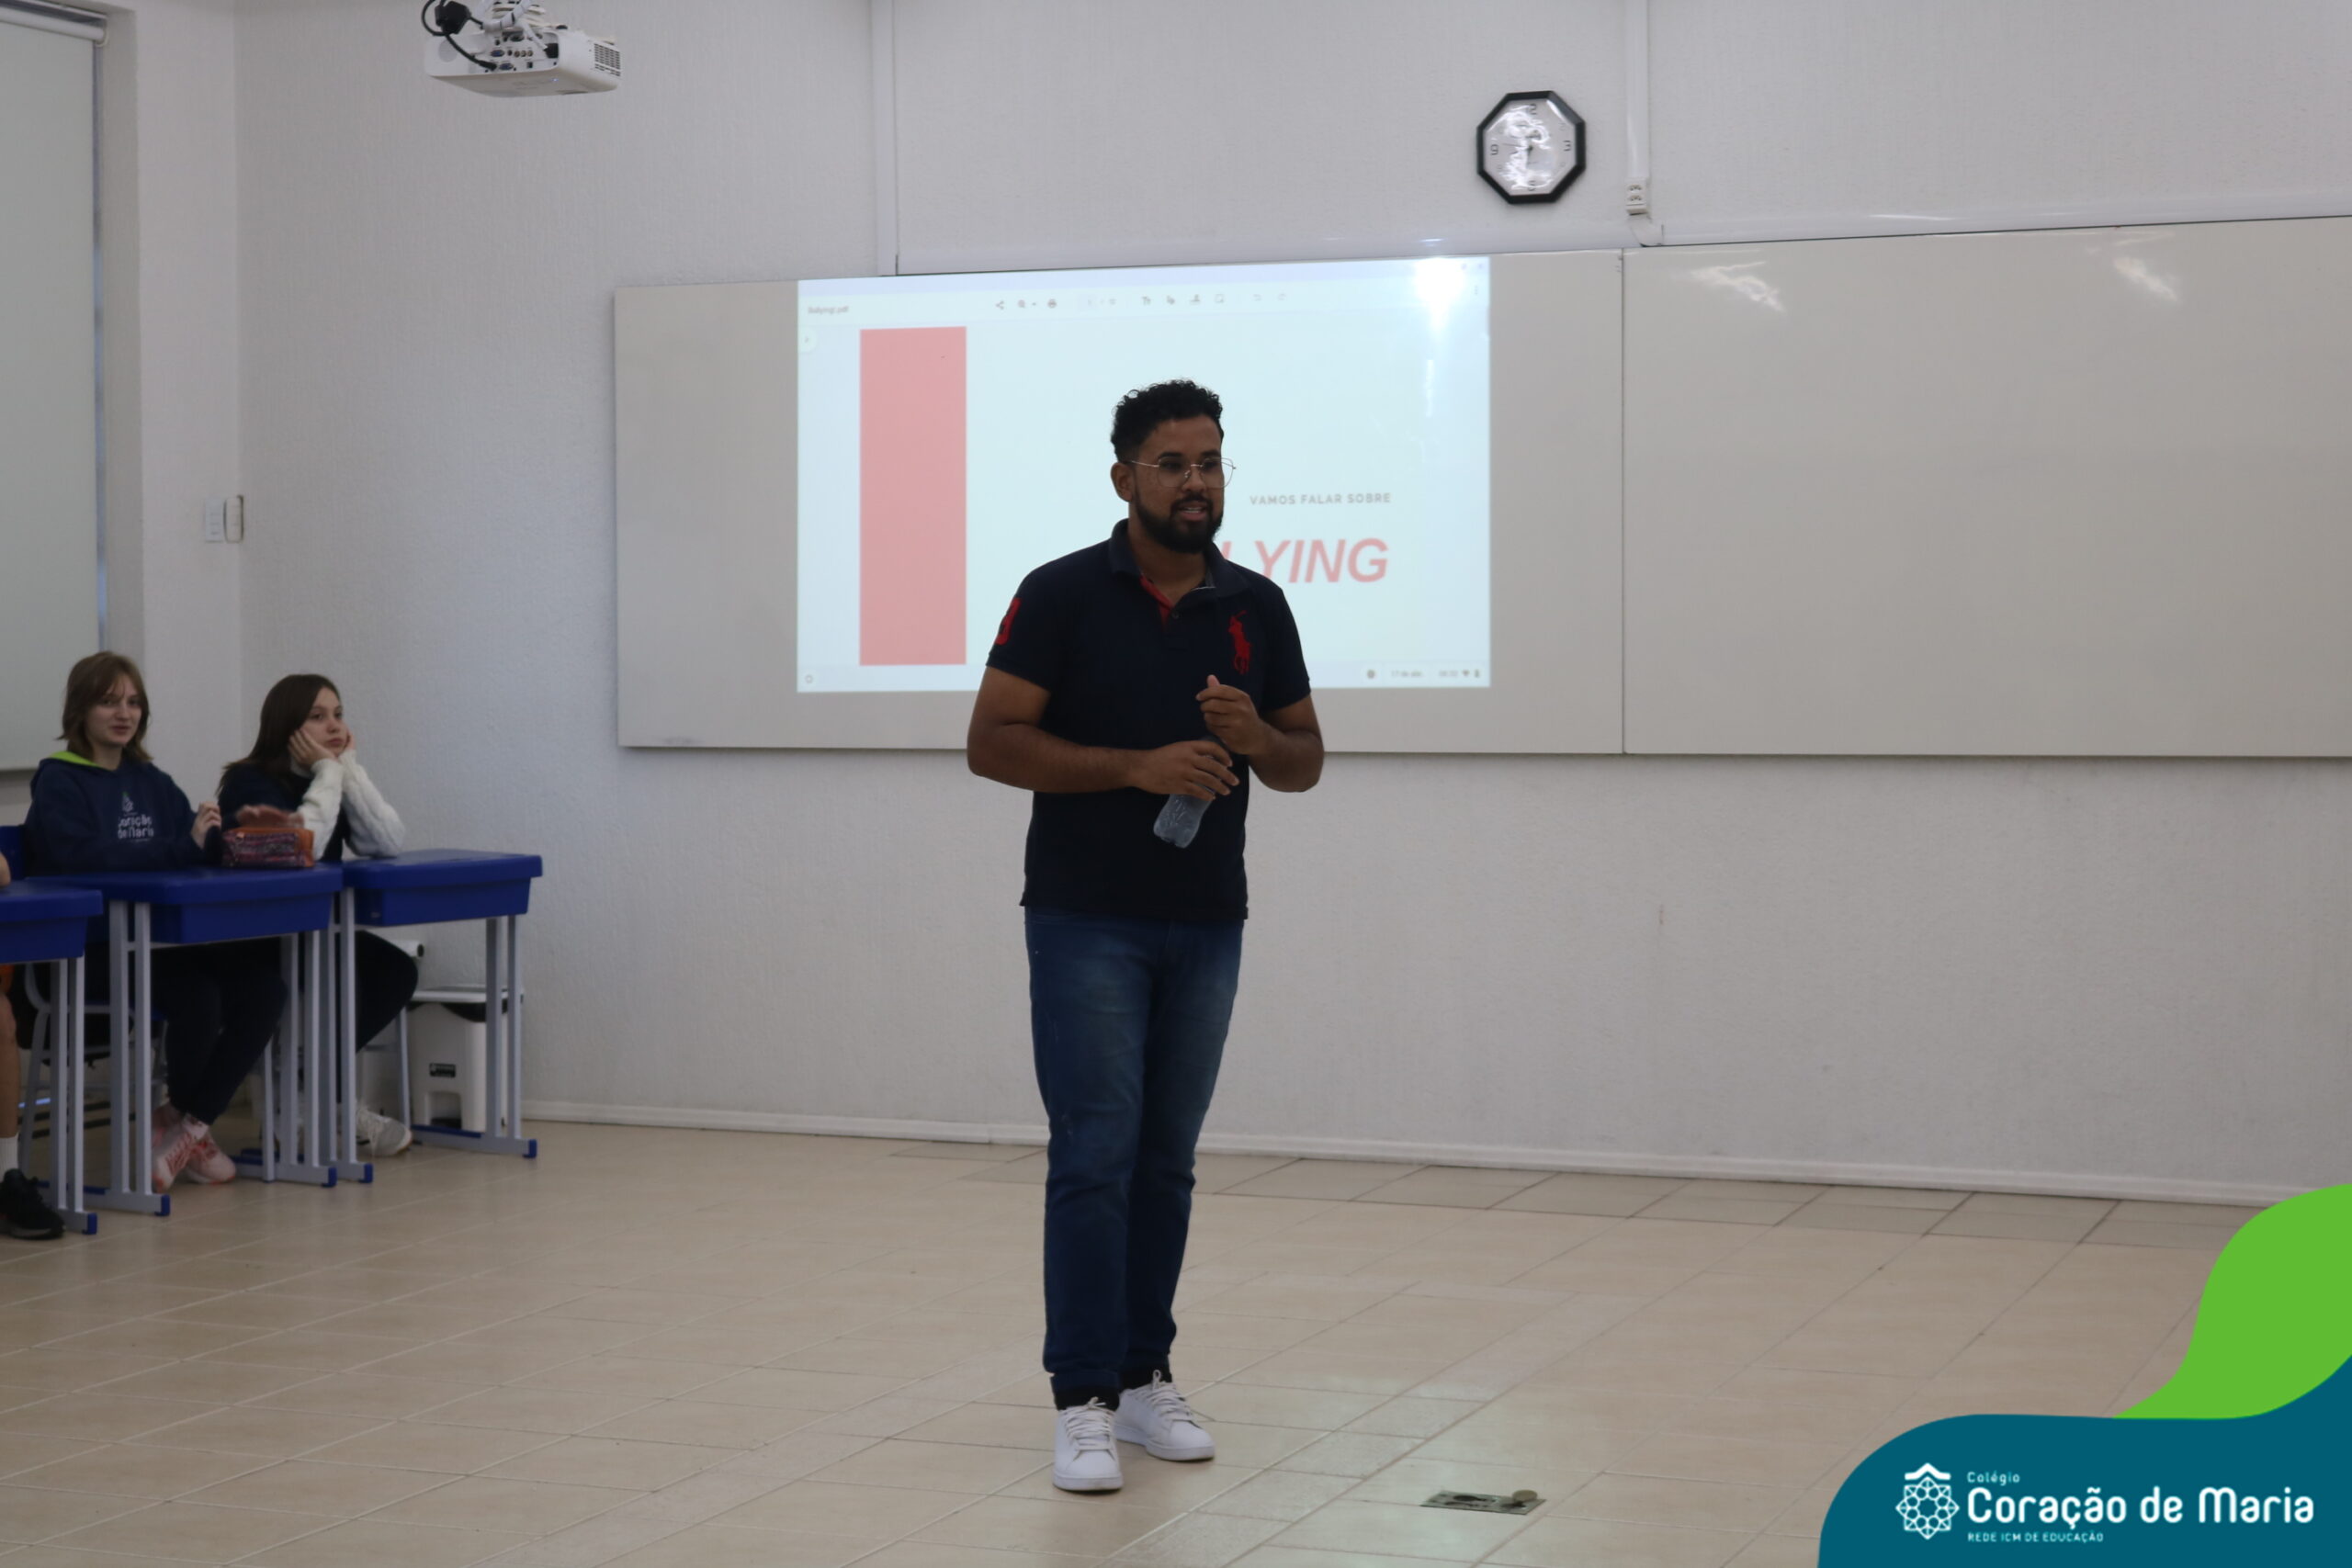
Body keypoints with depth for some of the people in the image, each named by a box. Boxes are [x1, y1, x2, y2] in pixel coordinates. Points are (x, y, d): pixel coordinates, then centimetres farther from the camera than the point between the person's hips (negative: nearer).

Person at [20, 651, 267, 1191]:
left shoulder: (151, 782, 18)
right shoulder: (59, 781, -1)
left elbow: (200, 846, 11)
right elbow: (80, 857, -19)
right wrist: (181, 848, -26)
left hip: (163, 938, 6)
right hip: (90, 948, -6)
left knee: (263, 987, -20)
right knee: (198, 996, -32)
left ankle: (191, 1124, -5)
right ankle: (182, 1117, -2)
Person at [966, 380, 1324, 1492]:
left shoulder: (1256, 607, 5)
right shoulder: (1061, 595, -8)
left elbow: (1305, 761, 11)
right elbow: (992, 743, -10)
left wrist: (1254, 736, -13)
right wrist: (1138, 765, -20)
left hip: (1206, 926, 4)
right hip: (1086, 921, -4)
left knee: (1165, 1159, 10)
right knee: (1094, 1156, -7)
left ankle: (1143, 1373, 19)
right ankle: (1084, 1398, -2)